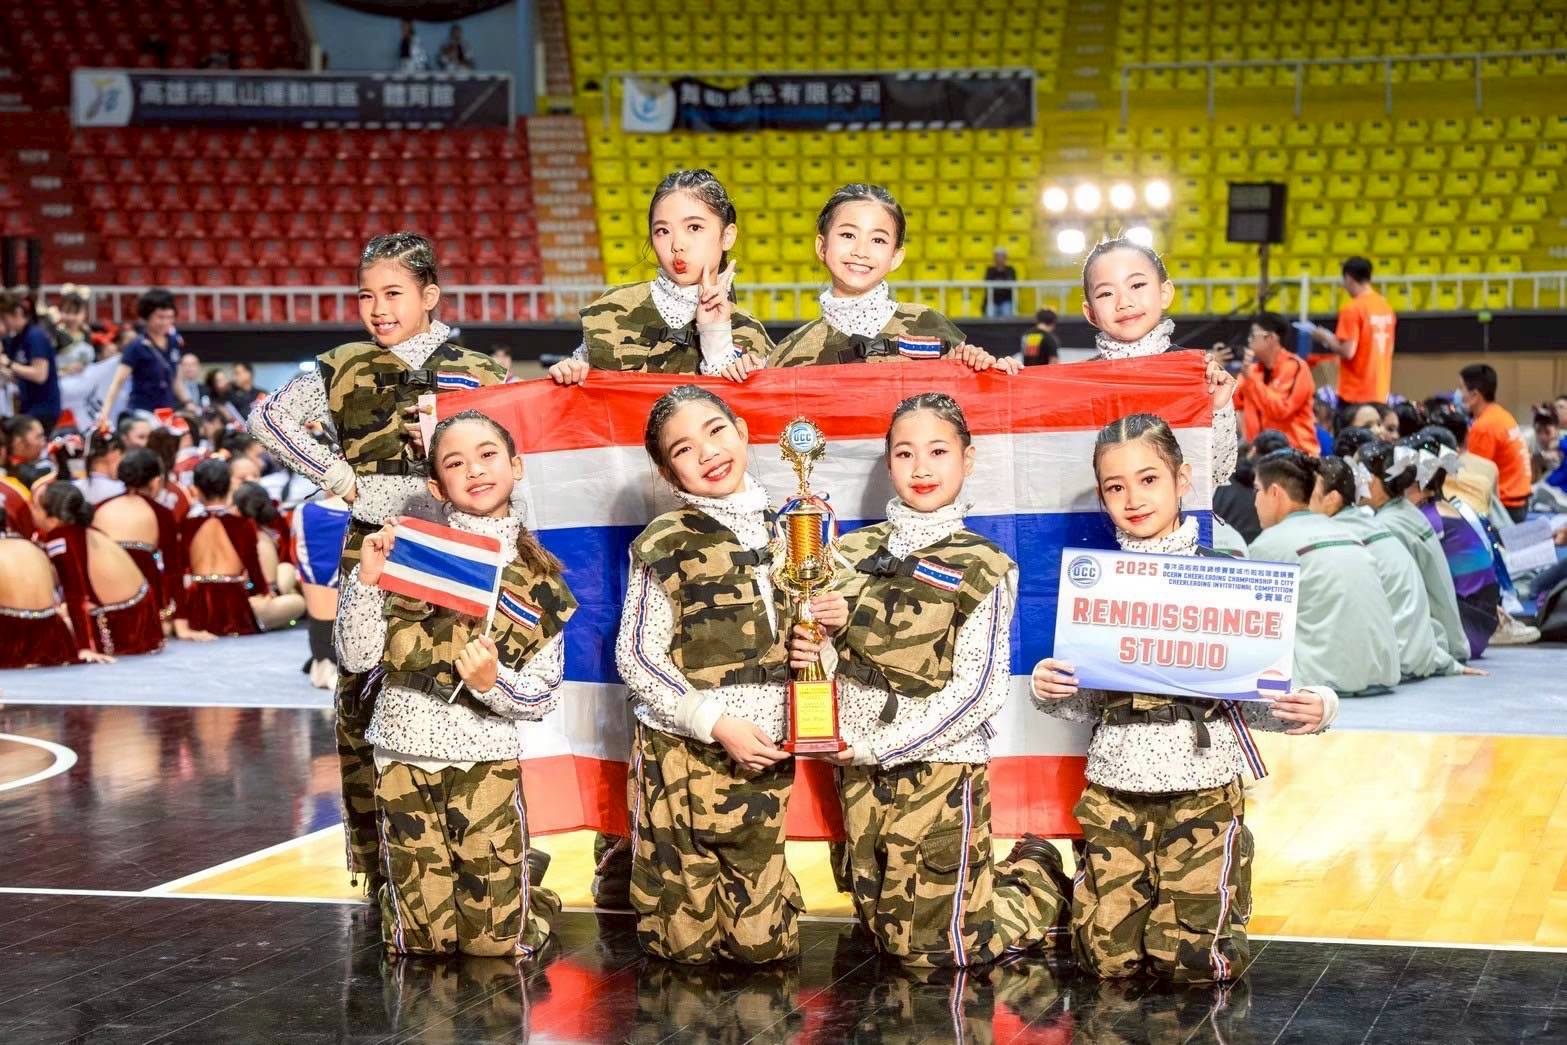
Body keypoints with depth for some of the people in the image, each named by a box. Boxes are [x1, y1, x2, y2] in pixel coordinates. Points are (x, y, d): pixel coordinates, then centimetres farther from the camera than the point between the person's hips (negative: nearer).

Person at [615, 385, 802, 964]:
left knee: (762, 942, 3)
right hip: (683, 751, -4)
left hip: (764, 753, 4)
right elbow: (636, 657, -7)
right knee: (686, 943, 0)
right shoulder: (665, 544, -5)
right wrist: (717, 722, -15)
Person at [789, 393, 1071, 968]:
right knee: (886, 927, 13)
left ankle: (1042, 883, 23)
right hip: (861, 771, 5)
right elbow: (835, 658, 12)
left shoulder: (981, 568, -6)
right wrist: (814, 651, -12)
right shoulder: (854, 551, 7)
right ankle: (998, 878, 36)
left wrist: (879, 745, -16)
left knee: (937, 944, -2)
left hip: (939, 765, -5)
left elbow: (977, 690, -12)